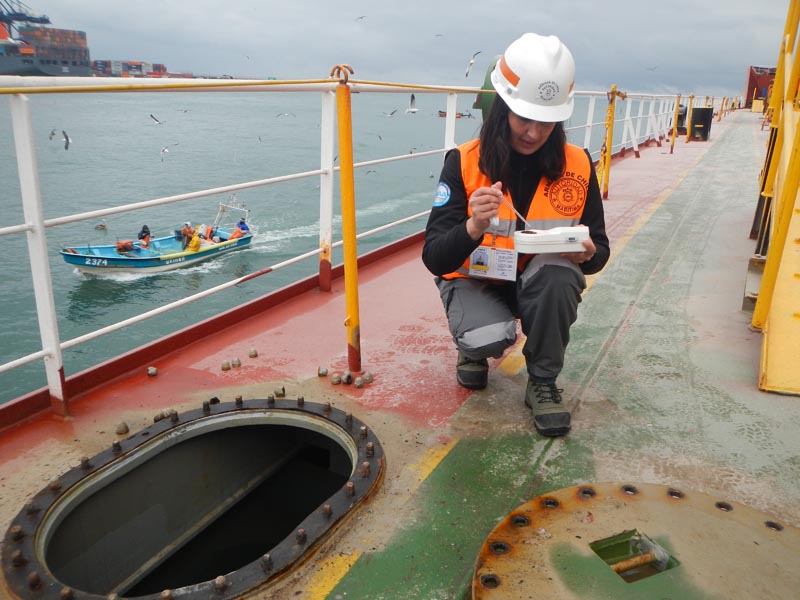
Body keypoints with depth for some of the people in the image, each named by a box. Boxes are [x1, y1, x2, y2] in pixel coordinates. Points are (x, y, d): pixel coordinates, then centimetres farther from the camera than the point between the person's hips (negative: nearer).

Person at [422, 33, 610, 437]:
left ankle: (543, 383, -8)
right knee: (492, 338, -33)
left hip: (539, 284, 3)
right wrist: (473, 227, -41)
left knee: (559, 270, -32)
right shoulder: (464, 163, -17)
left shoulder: (577, 165, -10)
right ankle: (475, 347, 9)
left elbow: (598, 251, -2)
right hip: (474, 280, -2)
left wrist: (586, 254, -27)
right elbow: (435, 260, -20)